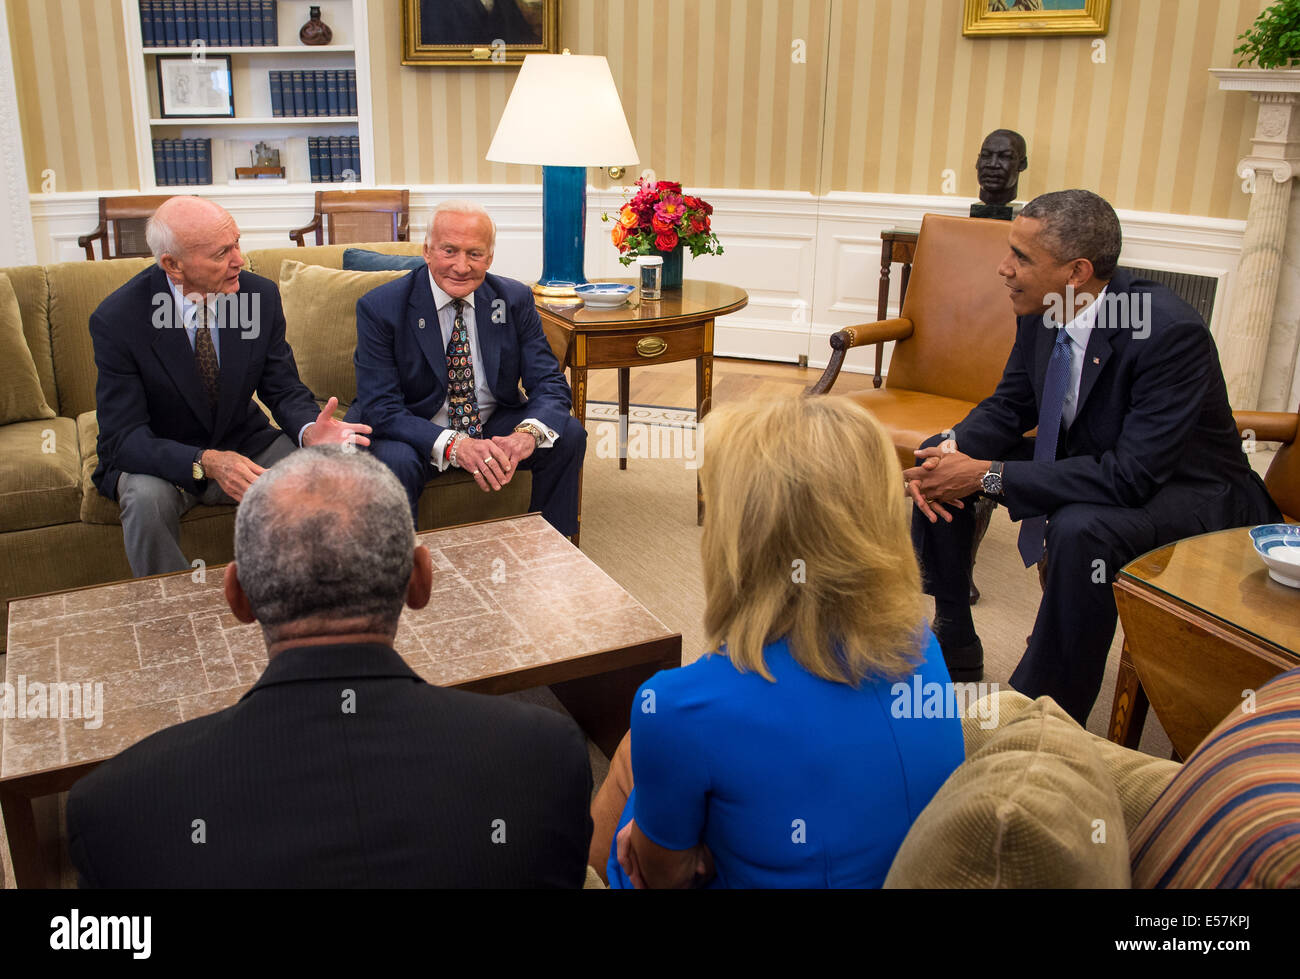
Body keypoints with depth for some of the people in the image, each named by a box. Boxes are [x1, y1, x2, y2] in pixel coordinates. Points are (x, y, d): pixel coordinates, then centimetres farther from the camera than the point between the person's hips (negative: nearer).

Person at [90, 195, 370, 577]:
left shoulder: (261, 295, -10)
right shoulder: (116, 320, -20)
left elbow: (284, 389, -4)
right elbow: (123, 437, -22)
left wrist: (309, 431, -29)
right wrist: (206, 463, -40)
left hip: (243, 444, 3)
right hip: (162, 460, -3)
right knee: (147, 497, -35)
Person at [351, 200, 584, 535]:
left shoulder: (515, 300, -5)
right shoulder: (379, 307, -14)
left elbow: (550, 383, -7)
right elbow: (379, 407, -20)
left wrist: (528, 432, -32)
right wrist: (453, 444, -37)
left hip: (495, 427, 4)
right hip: (417, 433, -3)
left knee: (569, 435, -18)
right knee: (393, 462, -35)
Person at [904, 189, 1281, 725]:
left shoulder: (1172, 332, -31)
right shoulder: (1043, 311, -9)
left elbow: (1130, 477, -34)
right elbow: (1008, 406, 3)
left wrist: (988, 476, -33)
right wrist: (951, 451, -19)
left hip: (1188, 494, -8)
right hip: (1085, 463, 8)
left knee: (1081, 527, -39)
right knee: (939, 457, -1)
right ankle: (954, 648, 11)